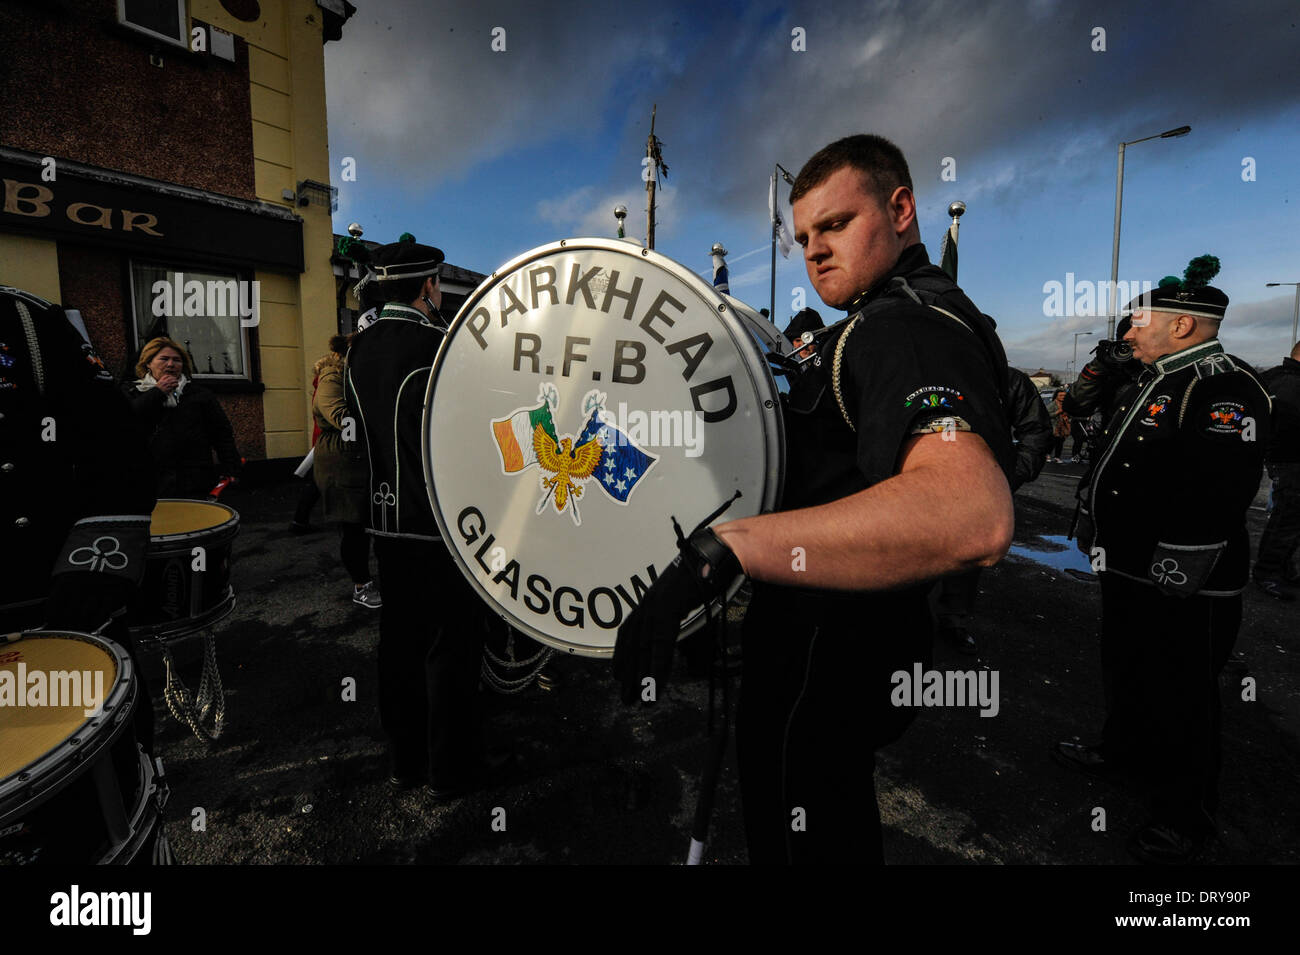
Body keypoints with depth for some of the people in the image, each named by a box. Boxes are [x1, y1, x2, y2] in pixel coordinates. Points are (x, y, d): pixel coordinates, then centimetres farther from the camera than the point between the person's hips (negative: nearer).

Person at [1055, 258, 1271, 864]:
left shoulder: (1226, 392, -19)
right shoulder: (1151, 384, 12)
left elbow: (1215, 493, -27)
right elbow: (1112, 461, 20)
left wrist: (1178, 570, -26)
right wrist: (1090, 515, 22)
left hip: (1181, 589, -9)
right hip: (1127, 570, 10)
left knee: (1182, 698, 7)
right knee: (1125, 671, 24)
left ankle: (1186, 815, 25)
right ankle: (1125, 752, 45)